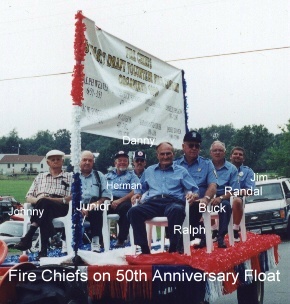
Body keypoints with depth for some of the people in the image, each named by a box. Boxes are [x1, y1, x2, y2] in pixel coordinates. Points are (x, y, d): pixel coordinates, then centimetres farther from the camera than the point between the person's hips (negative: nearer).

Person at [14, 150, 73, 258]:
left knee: (44, 203, -39)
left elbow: (72, 198, 3)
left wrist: (51, 199, -12)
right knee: (45, 217, -38)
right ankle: (44, 250, -46)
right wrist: (37, 199, -4)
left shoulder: (70, 177, 20)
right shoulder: (40, 177, 30)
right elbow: (28, 197, 23)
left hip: (60, 207, -2)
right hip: (40, 208, 2)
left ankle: (28, 238, -44)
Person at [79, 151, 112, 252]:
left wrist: (97, 203, -10)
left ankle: (96, 241, -33)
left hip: (95, 207, 1)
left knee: (96, 209, -34)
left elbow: (106, 195, 11)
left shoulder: (99, 176, 22)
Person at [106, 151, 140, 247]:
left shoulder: (131, 175, 19)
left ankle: (121, 240, -29)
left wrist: (119, 200, -13)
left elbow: (135, 192, 1)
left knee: (125, 207, -38)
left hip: (123, 201, -2)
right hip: (109, 201, 2)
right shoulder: (108, 175, 29)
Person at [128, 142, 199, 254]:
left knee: (176, 210, -41)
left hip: (173, 202, -2)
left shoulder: (181, 171, 21)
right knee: (133, 211, -30)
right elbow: (140, 188, 34)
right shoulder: (149, 171, 29)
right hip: (153, 203, 2)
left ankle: (173, 248, -32)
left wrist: (193, 194, -9)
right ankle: (144, 248, -29)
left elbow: (194, 190, 15)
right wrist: (137, 194, 10)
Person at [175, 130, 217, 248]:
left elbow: (212, 185, 2)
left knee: (193, 206, -35)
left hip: (198, 203, -1)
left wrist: (206, 198, -20)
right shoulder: (175, 164, 16)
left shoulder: (207, 164, 15)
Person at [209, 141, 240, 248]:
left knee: (225, 205, -35)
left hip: (223, 197, 0)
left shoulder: (232, 169, 11)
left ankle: (221, 236, -26)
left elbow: (234, 190, 1)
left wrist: (221, 198, -17)